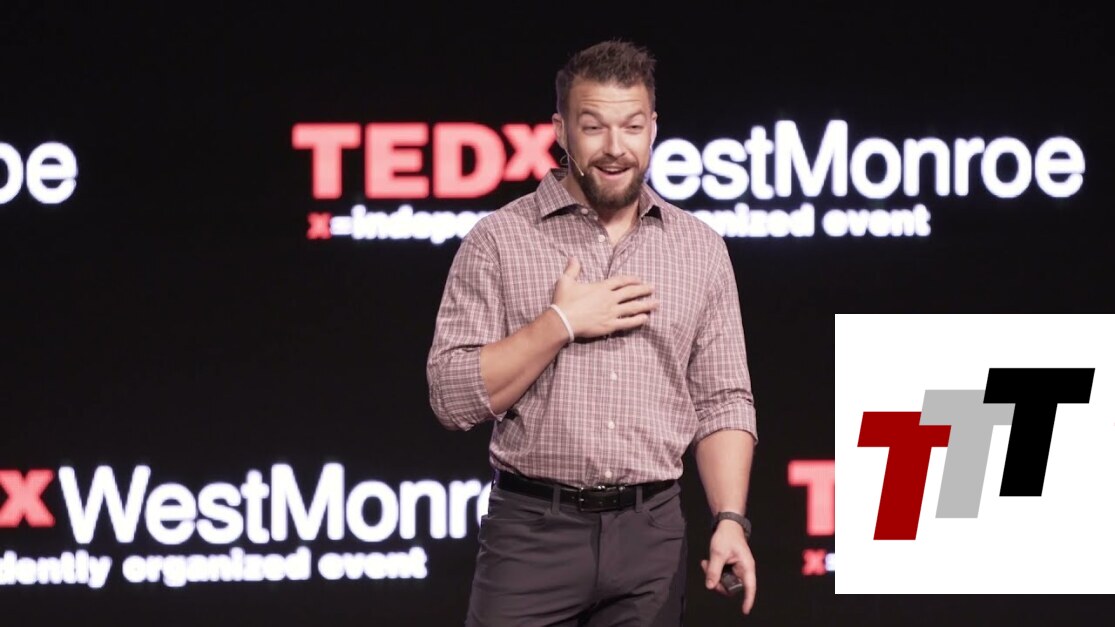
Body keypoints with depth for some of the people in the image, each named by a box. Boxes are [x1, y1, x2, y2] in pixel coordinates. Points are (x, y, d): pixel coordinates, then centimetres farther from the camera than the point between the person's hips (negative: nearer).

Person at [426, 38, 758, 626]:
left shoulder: (700, 248, 8)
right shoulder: (498, 240, -1)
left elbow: (723, 402, 7)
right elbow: (453, 397, -6)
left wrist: (729, 521, -6)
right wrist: (561, 324, -13)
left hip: (651, 534, 2)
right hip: (531, 531, -2)